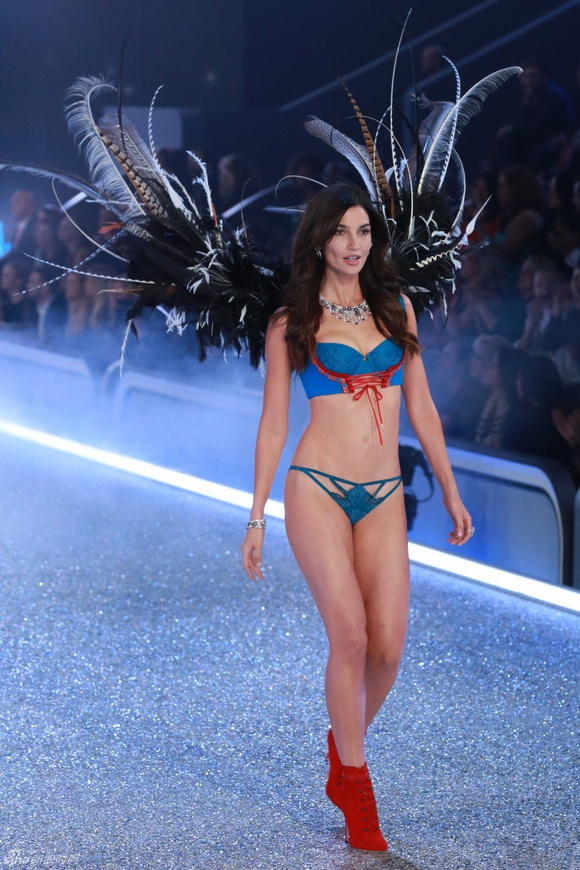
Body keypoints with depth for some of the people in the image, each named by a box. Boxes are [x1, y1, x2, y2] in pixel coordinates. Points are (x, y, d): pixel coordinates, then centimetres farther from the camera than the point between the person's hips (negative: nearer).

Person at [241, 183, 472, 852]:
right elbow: (273, 424, 5)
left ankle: (344, 747, 22)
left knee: (388, 646, -7)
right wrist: (256, 518, 3)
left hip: (384, 496, 3)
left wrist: (450, 492, 14)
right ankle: (356, 791, 1)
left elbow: (420, 406, 15)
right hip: (317, 490, -3)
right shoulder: (291, 323, 3)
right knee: (349, 636, -14)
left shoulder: (396, 308, 12)